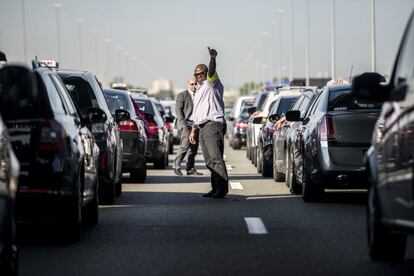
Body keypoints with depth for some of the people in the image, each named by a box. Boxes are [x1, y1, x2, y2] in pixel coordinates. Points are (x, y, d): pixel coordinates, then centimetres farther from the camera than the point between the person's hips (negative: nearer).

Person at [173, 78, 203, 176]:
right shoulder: (182, 95, 0)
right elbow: (178, 109, -6)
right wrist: (183, 122, -17)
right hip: (186, 124, -6)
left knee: (194, 147, 4)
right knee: (185, 145, -17)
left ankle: (190, 169, 9)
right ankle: (176, 166, -9)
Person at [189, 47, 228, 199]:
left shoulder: (211, 83, 2)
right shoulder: (199, 90, 27)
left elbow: (212, 71, -21)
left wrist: (213, 58, -41)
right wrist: (193, 130, 28)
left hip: (213, 125, -9)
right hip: (202, 128, 9)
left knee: (216, 158, -15)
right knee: (209, 161, 6)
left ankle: (222, 188, -18)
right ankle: (216, 188, 6)